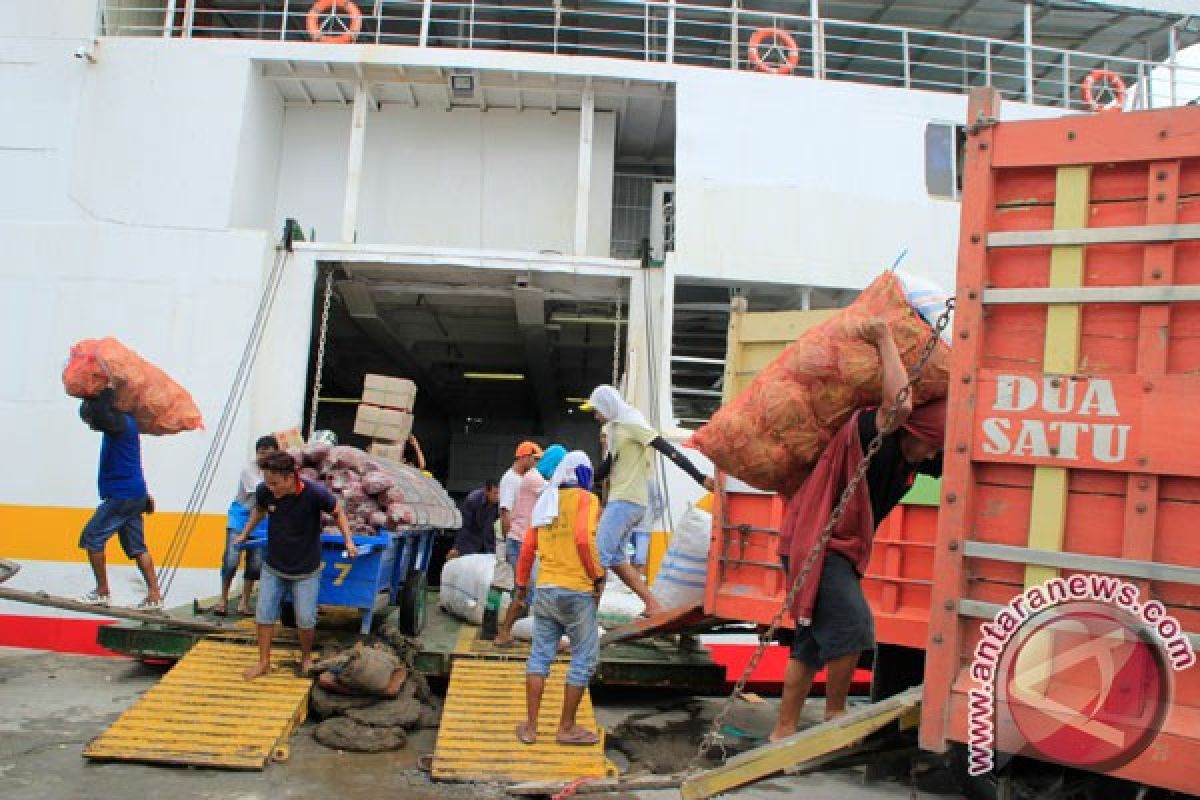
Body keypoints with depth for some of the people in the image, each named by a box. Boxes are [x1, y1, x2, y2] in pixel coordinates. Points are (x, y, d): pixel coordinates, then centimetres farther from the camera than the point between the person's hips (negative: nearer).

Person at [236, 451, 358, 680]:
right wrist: (244, 534, 14)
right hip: (273, 567, 3)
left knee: (305, 619, 7)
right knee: (264, 614, 8)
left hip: (306, 570, -3)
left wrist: (348, 541, -10)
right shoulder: (264, 491, -18)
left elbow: (337, 511, -7)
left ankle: (306, 658, 33)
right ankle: (264, 662, 27)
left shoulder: (314, 493, -28)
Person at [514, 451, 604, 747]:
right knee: (584, 657, 4)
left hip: (546, 589, 6)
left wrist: (521, 584, 24)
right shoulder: (586, 499, -4)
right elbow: (583, 538, -20)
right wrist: (598, 576, -10)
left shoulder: (546, 501, 15)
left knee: (540, 654, 11)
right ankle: (567, 727, 9)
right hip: (576, 590, -6)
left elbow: (527, 548, 15)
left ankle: (530, 726, 13)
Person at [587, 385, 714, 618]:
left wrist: (701, 478, -25)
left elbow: (668, 450, -17)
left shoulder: (632, 424, -9)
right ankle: (652, 604, 9)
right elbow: (607, 467, 27)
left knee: (601, 553, -11)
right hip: (619, 501, 10)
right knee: (616, 558, 9)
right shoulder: (617, 428, 19)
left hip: (626, 502, -10)